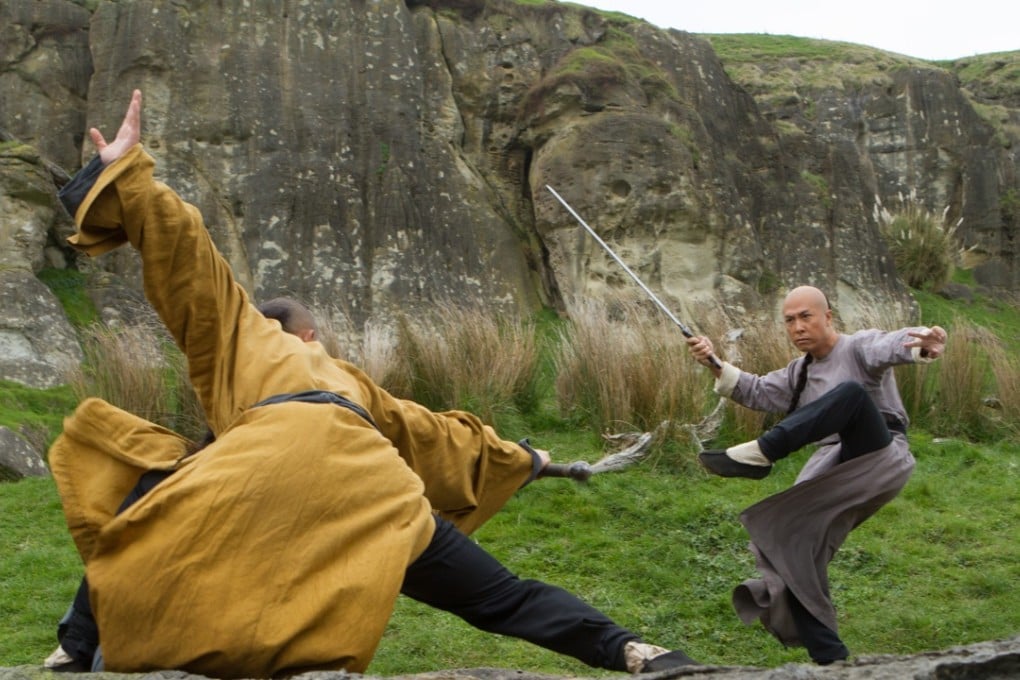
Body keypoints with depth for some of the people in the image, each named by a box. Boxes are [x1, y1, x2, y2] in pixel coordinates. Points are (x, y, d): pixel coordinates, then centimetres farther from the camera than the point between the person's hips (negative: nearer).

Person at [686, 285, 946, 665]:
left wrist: (923, 342, -49)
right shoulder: (800, 372, 21)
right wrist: (716, 366, -4)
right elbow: (758, 392, 13)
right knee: (795, 549, -6)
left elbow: (893, 345, -24)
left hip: (879, 459, -7)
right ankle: (830, 657, 5)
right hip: (830, 473, 7)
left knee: (852, 391, -34)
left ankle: (758, 455, -42)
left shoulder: (858, 347, -3)